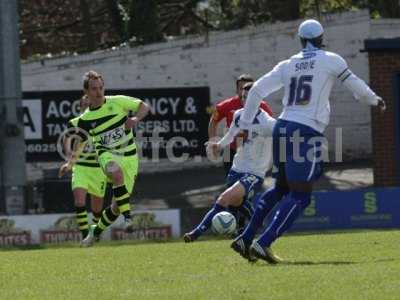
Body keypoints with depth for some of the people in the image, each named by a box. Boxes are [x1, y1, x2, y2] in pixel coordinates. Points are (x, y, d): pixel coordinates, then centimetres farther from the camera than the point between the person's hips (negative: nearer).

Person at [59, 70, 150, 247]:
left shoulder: (117, 102, -4)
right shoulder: (85, 119, -1)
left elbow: (144, 106, 3)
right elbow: (79, 142, 7)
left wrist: (136, 119, -17)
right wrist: (71, 163, -6)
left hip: (129, 156, 1)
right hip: (107, 154, -1)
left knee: (117, 205, -1)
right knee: (116, 173, -40)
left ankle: (96, 231, 24)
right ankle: (128, 217, -36)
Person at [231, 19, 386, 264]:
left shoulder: (288, 65, 13)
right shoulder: (330, 61, 2)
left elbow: (257, 90, 10)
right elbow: (355, 85, 14)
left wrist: (245, 125, 18)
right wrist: (375, 100, 34)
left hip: (283, 127, 6)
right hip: (306, 133, -6)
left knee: (281, 188, 21)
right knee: (299, 197, -4)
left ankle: (245, 240, 17)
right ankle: (263, 244, -17)